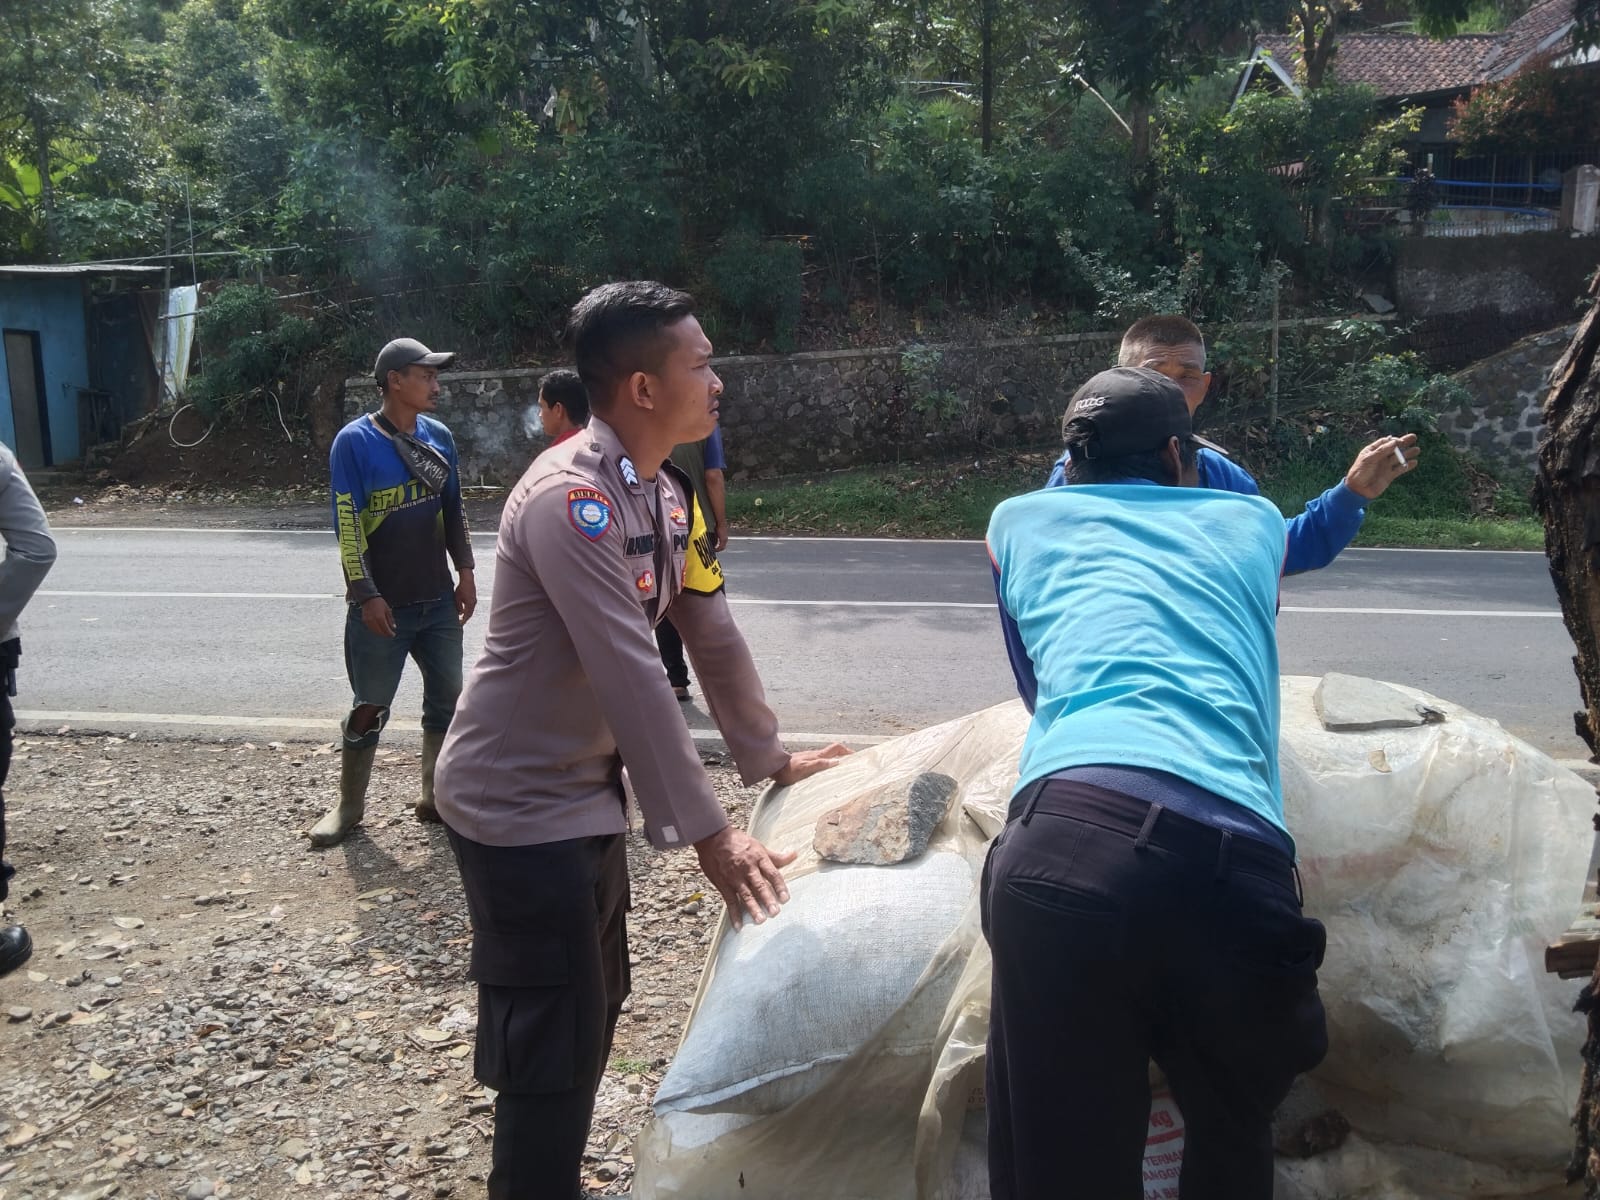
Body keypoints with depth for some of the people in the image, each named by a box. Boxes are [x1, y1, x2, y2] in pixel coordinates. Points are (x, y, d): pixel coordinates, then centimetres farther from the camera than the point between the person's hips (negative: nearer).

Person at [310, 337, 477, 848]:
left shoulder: (438, 436, 5)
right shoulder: (355, 441, -11)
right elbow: (347, 525, -13)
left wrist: (465, 571, 7)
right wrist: (366, 595, -17)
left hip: (438, 599, 6)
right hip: (383, 605, -5)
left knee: (447, 700, 10)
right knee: (369, 708, 4)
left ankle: (435, 797, 23)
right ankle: (349, 805, 20)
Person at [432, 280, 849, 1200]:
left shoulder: (664, 493, 4)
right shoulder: (571, 496, -26)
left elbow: (713, 635, 11)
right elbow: (631, 677, -29)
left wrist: (771, 759, 15)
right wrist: (708, 832, -26)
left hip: (586, 788, 9)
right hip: (520, 802, -9)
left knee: (594, 1008, 21)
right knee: (555, 1039, -1)